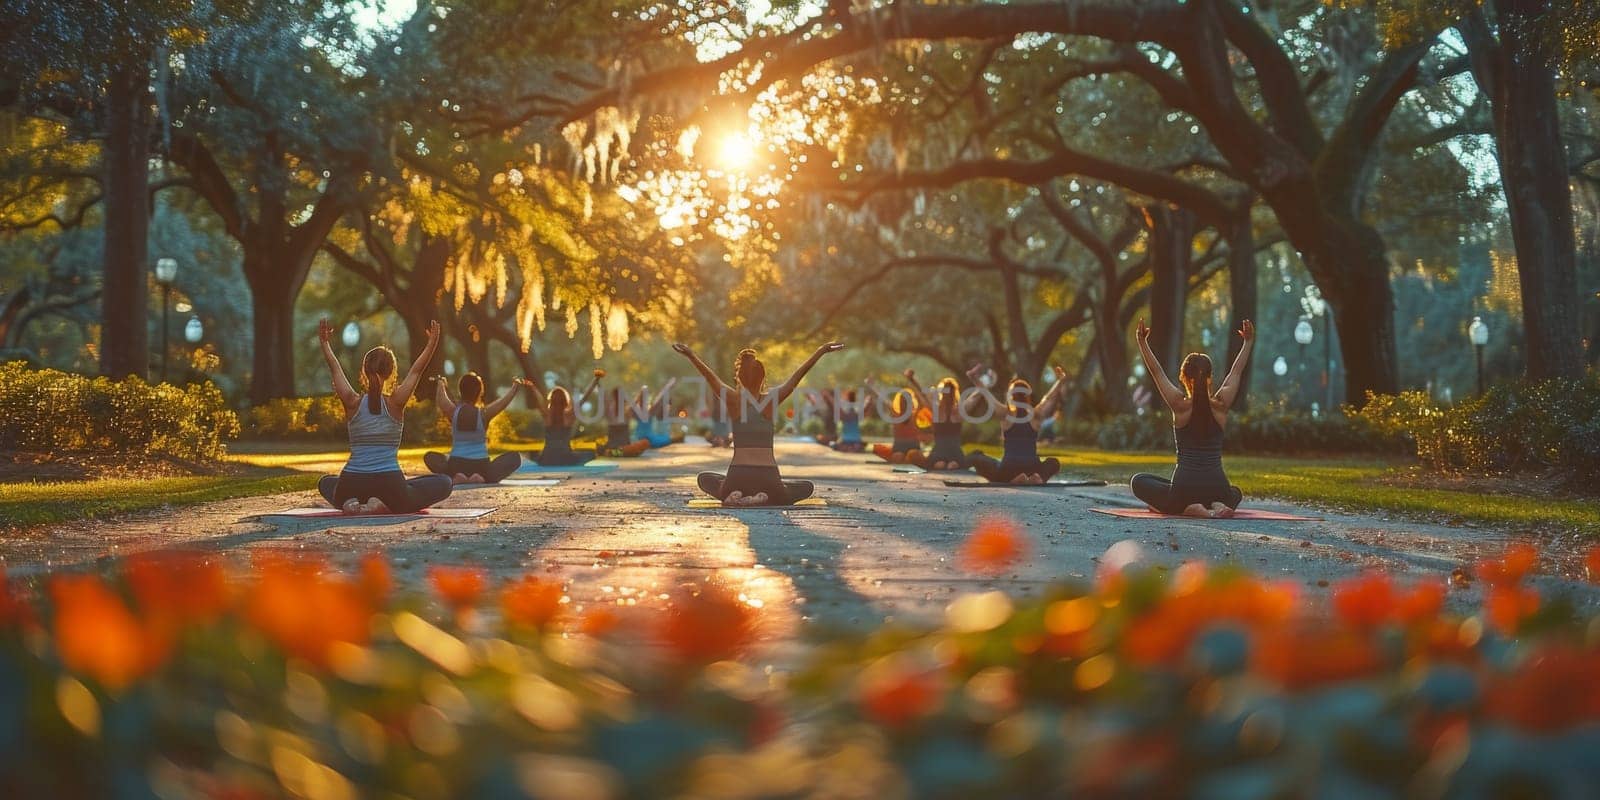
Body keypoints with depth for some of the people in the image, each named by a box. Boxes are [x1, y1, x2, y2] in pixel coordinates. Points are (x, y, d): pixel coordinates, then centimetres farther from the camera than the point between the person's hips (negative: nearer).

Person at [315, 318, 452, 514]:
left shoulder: (353, 402, -1)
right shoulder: (395, 403, -5)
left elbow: (334, 367, 12)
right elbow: (417, 370, 4)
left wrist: (324, 342, 26)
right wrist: (432, 343, 7)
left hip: (352, 484, 3)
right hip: (390, 486, -3)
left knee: (326, 483, 39)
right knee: (443, 483, 17)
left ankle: (350, 503, 1)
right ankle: (383, 505, -6)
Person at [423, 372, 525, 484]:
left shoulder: (453, 412, -4)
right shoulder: (484, 413, -8)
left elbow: (440, 400, 18)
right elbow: (504, 401, 8)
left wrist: (440, 383, 37)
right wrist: (515, 387, 25)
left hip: (456, 466, 2)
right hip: (481, 467, -2)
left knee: (429, 457, 28)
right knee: (515, 458, 13)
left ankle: (454, 478, -1)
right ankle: (486, 479, -8)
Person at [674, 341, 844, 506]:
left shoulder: (733, 399, -2)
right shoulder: (771, 400, -1)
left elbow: (709, 375, 1)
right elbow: (798, 375, 1)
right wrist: (821, 351, 5)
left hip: (737, 477, 1)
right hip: (768, 478, -1)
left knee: (704, 479, 34)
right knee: (806, 487, 27)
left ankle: (733, 495, -1)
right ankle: (763, 498, -3)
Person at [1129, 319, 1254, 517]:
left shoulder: (1180, 405, -6)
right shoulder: (1220, 406, 0)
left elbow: (1157, 373, 2)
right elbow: (1236, 372, 14)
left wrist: (1142, 341, 7)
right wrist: (1248, 342, 25)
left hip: (1183, 490, -3)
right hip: (1217, 489, 3)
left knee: (1139, 481, 23)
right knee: (1235, 493, 40)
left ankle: (1188, 507, -3)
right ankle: (1216, 506, 0)